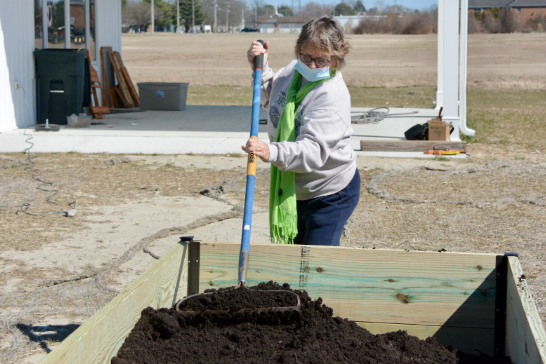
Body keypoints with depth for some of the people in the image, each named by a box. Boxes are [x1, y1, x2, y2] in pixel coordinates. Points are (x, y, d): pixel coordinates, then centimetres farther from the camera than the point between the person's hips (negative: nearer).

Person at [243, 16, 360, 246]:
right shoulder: (292, 72, -3)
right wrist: (261, 69, 3)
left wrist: (272, 152, -54)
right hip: (292, 190, 8)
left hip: (330, 194, -8)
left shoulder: (333, 96, -28)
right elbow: (271, 99, 21)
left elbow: (314, 149, -39)